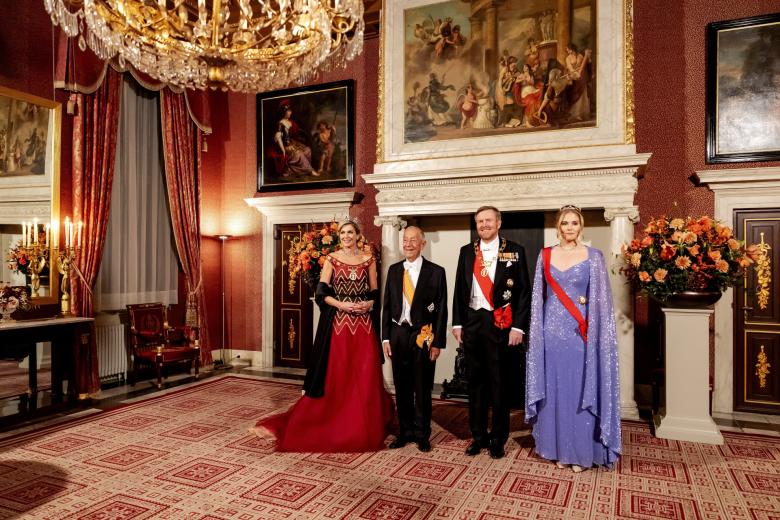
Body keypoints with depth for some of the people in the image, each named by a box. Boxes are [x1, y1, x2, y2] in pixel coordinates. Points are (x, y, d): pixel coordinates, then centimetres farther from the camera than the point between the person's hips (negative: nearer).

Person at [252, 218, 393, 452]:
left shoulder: (369, 260, 8)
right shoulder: (331, 259, 3)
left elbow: (375, 292, 10)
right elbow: (322, 292, -3)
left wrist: (369, 304, -10)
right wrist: (341, 305, -16)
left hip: (363, 324, 2)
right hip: (338, 323, -1)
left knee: (365, 376, 3)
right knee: (336, 375, 1)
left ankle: (365, 429, 17)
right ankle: (337, 424, 15)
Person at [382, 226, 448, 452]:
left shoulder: (436, 272, -3)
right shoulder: (394, 270, 7)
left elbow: (441, 310, -4)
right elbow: (387, 305, 9)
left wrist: (437, 342, -8)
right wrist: (386, 338, 4)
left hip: (424, 336, -3)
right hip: (398, 334, 3)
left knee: (422, 389, 7)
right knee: (402, 387, 11)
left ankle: (422, 434, 22)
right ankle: (405, 431, 26)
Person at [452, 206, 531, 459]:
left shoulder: (514, 251, -1)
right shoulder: (466, 251, 8)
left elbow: (524, 291, -3)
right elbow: (459, 289, 10)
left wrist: (518, 326, -9)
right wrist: (457, 323, 5)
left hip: (500, 323, -3)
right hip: (472, 322, 3)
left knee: (499, 383, 7)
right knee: (475, 382, 12)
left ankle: (498, 439, 22)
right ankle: (478, 436, 25)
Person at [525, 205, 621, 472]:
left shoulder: (593, 257, 0)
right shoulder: (545, 256, 7)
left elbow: (601, 300, -2)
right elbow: (539, 297, 9)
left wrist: (592, 332, -10)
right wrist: (537, 332, 4)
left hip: (580, 333, -2)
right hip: (552, 331, 2)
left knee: (580, 390, 2)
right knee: (554, 390, 7)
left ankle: (581, 452, 16)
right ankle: (559, 449, 21)